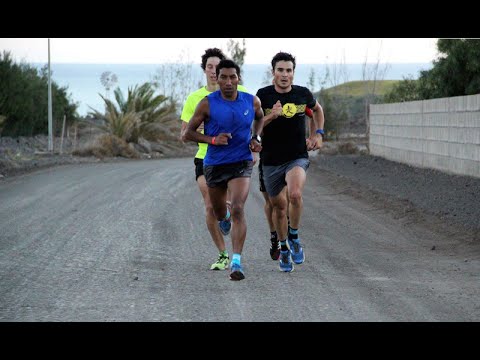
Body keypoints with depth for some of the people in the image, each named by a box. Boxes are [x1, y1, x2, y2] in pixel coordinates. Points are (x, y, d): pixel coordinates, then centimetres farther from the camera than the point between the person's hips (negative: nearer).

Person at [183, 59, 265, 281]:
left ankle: (236, 262, -20)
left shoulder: (252, 101, -3)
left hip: (241, 163, -1)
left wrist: (256, 138, 4)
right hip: (214, 164, 1)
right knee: (218, 211, 19)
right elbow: (188, 134, -4)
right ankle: (225, 219, 60)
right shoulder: (207, 104, -10)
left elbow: (260, 118, 21)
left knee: (238, 210, -19)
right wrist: (212, 139, -20)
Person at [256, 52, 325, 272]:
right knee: (279, 206, 10)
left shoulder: (303, 94, 0)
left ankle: (294, 238, -5)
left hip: (297, 157, -1)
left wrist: (318, 133, 9)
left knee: (295, 194, -28)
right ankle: (284, 248, 33)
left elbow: (317, 109, 21)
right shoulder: (263, 95, -6)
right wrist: (271, 116, -22)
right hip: (271, 160, 1)